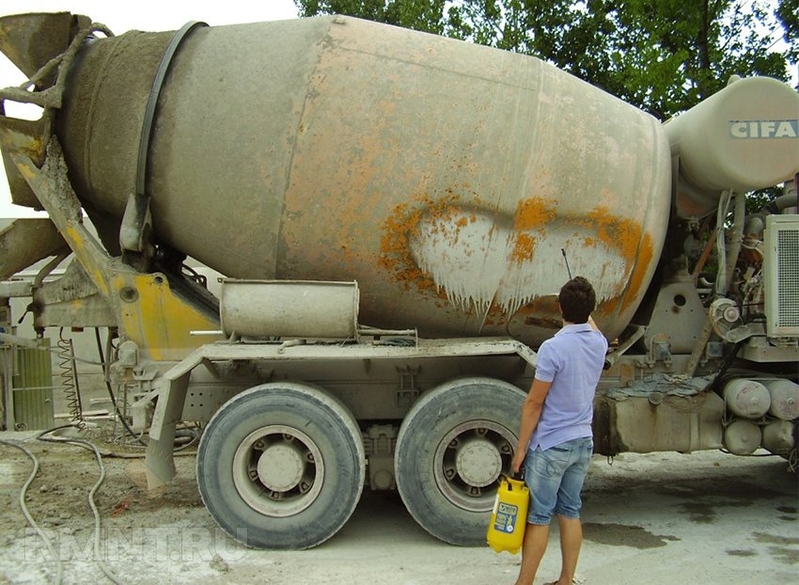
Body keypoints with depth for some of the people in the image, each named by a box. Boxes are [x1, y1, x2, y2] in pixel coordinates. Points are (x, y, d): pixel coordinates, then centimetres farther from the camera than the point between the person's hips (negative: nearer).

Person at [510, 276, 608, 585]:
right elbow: (589, 324, 28)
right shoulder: (599, 343, 0)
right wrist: (584, 303, 44)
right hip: (583, 442, 7)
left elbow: (534, 402, -16)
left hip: (551, 445, -7)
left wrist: (521, 447, -9)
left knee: (538, 517, 2)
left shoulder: (554, 347, -20)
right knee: (570, 513, 15)